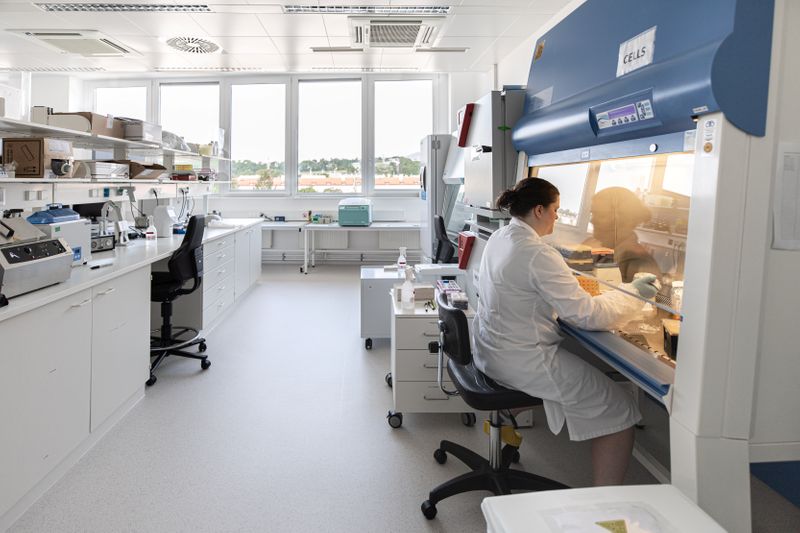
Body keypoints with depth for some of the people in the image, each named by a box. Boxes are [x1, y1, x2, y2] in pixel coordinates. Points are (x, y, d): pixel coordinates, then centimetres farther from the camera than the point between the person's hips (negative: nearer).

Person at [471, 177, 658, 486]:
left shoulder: (499, 238, 4)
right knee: (619, 411, -2)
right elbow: (586, 314, -21)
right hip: (522, 362, -10)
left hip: (491, 350, 10)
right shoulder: (538, 254, -23)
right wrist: (633, 293, -8)